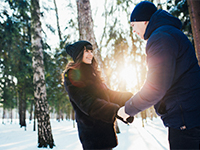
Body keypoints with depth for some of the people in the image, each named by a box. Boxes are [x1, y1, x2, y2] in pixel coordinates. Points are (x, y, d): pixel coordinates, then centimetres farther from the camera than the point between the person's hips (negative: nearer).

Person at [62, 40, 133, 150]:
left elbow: (107, 94, 18)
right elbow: (87, 102, -20)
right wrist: (116, 111, -29)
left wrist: (130, 97, 6)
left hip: (105, 128, 8)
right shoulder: (72, 76, -9)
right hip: (91, 131, -8)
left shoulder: (92, 74, 19)